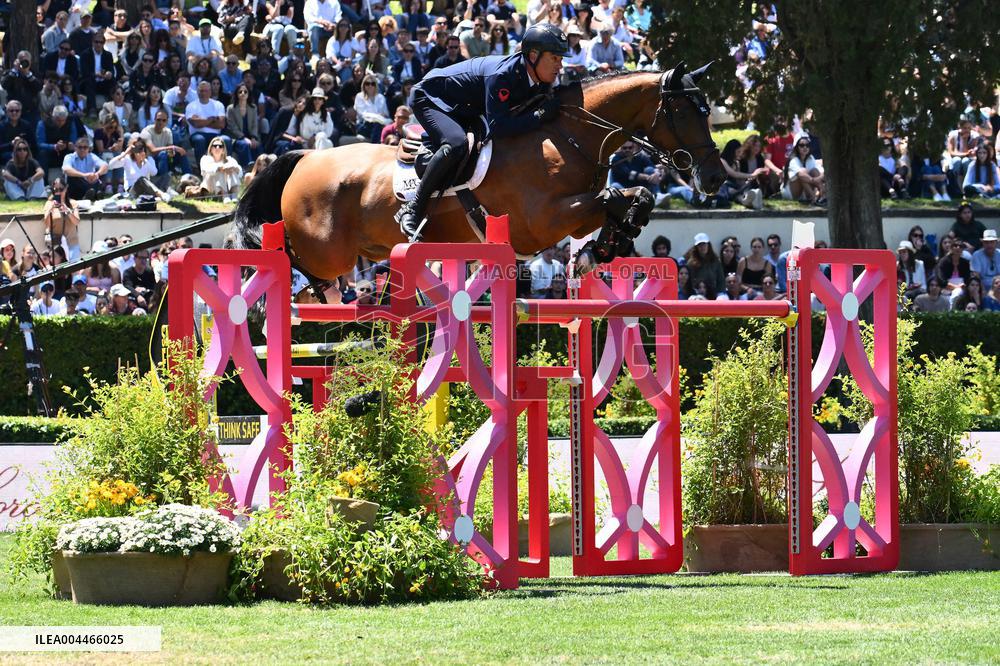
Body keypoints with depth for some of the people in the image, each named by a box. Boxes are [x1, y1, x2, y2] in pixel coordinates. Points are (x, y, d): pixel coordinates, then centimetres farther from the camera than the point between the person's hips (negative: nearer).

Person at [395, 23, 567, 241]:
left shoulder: (540, 83, -10)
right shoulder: (501, 76, -36)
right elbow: (497, 127, -42)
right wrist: (541, 115, -42)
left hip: (465, 111, 10)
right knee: (456, 143, -36)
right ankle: (413, 211, -29)